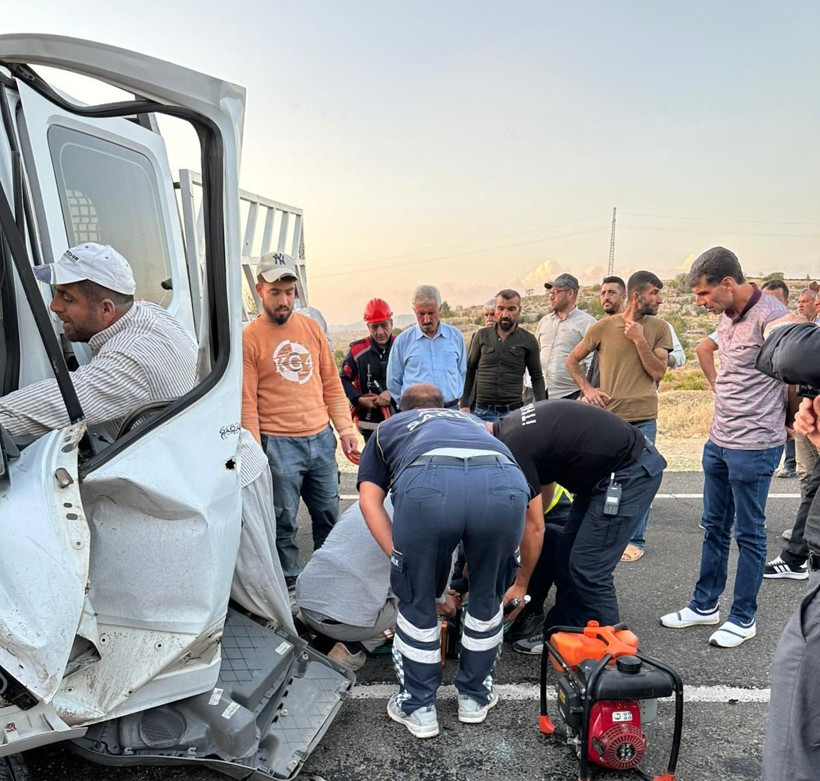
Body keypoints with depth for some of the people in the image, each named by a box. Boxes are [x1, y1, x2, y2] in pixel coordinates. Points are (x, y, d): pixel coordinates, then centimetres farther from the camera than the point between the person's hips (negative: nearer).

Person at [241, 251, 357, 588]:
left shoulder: (311, 326, 8)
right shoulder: (249, 338, -6)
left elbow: (331, 383, 12)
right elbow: (247, 403, -9)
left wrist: (345, 427, 6)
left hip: (321, 438, 5)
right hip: (278, 444, -5)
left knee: (329, 516, 15)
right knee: (284, 523, 5)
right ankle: (289, 585, 23)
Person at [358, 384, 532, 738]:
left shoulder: (387, 428, 39)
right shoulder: (470, 420, 46)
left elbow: (369, 499, 22)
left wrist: (401, 559, 22)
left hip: (426, 483, -2)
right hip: (505, 481, 3)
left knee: (417, 601, 22)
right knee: (488, 597, 27)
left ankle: (418, 707, 36)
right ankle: (474, 696, 44)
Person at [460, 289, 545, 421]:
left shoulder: (528, 340, 2)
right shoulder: (482, 335, 6)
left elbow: (537, 377, 8)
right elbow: (469, 370, 12)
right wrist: (464, 404, 5)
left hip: (514, 411, -1)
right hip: (483, 411, 1)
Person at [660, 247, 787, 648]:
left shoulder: (770, 316, -19)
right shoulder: (726, 316, 7)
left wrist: (784, 419, -1)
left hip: (754, 446, -8)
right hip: (718, 440, 8)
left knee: (749, 534, 6)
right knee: (714, 527, 17)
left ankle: (743, 619, 22)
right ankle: (705, 605, 32)